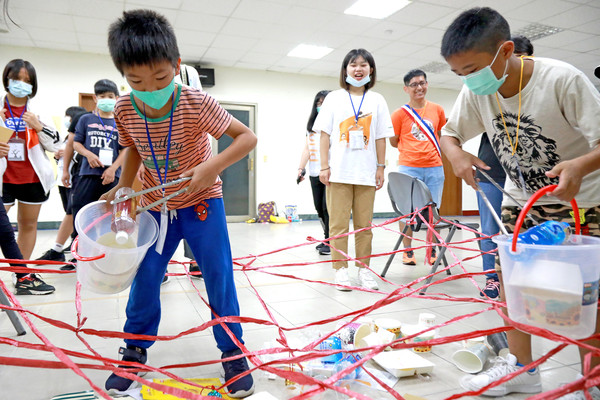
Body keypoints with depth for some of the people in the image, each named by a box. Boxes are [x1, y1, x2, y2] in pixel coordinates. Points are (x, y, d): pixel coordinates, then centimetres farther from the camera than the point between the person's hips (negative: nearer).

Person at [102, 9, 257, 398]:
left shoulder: (196, 103, -23)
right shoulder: (124, 110, -11)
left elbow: (248, 137, -22)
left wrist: (213, 166, -36)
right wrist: (123, 186, -7)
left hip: (201, 200, -3)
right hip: (156, 205, 4)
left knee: (219, 275, -5)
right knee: (145, 276, 7)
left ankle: (233, 353, 13)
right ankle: (136, 350, 29)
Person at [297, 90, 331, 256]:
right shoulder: (311, 125, 17)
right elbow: (307, 149, 14)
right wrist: (301, 168, 6)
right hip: (314, 173, 6)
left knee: (327, 206, -6)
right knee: (319, 207, 10)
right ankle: (328, 239, 24)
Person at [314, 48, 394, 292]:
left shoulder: (377, 100, 11)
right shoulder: (334, 98, 8)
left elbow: (380, 138, 10)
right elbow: (325, 134, 3)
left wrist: (380, 168, 4)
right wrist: (324, 167, -4)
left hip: (366, 172, 2)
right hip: (339, 171, -1)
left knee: (364, 224, 6)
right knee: (339, 223, 0)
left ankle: (364, 269, 16)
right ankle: (341, 270, 9)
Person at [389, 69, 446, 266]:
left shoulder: (437, 110, 9)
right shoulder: (400, 113, 0)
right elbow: (393, 141, 6)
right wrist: (411, 150, 1)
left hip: (434, 167, 3)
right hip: (409, 168, -2)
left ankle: (431, 251, 18)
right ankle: (407, 251, 13)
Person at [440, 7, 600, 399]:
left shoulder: (562, 79, -26)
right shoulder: (476, 93, -12)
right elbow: (448, 132, 0)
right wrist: (456, 153, -23)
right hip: (519, 198, 5)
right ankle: (522, 368, 20)